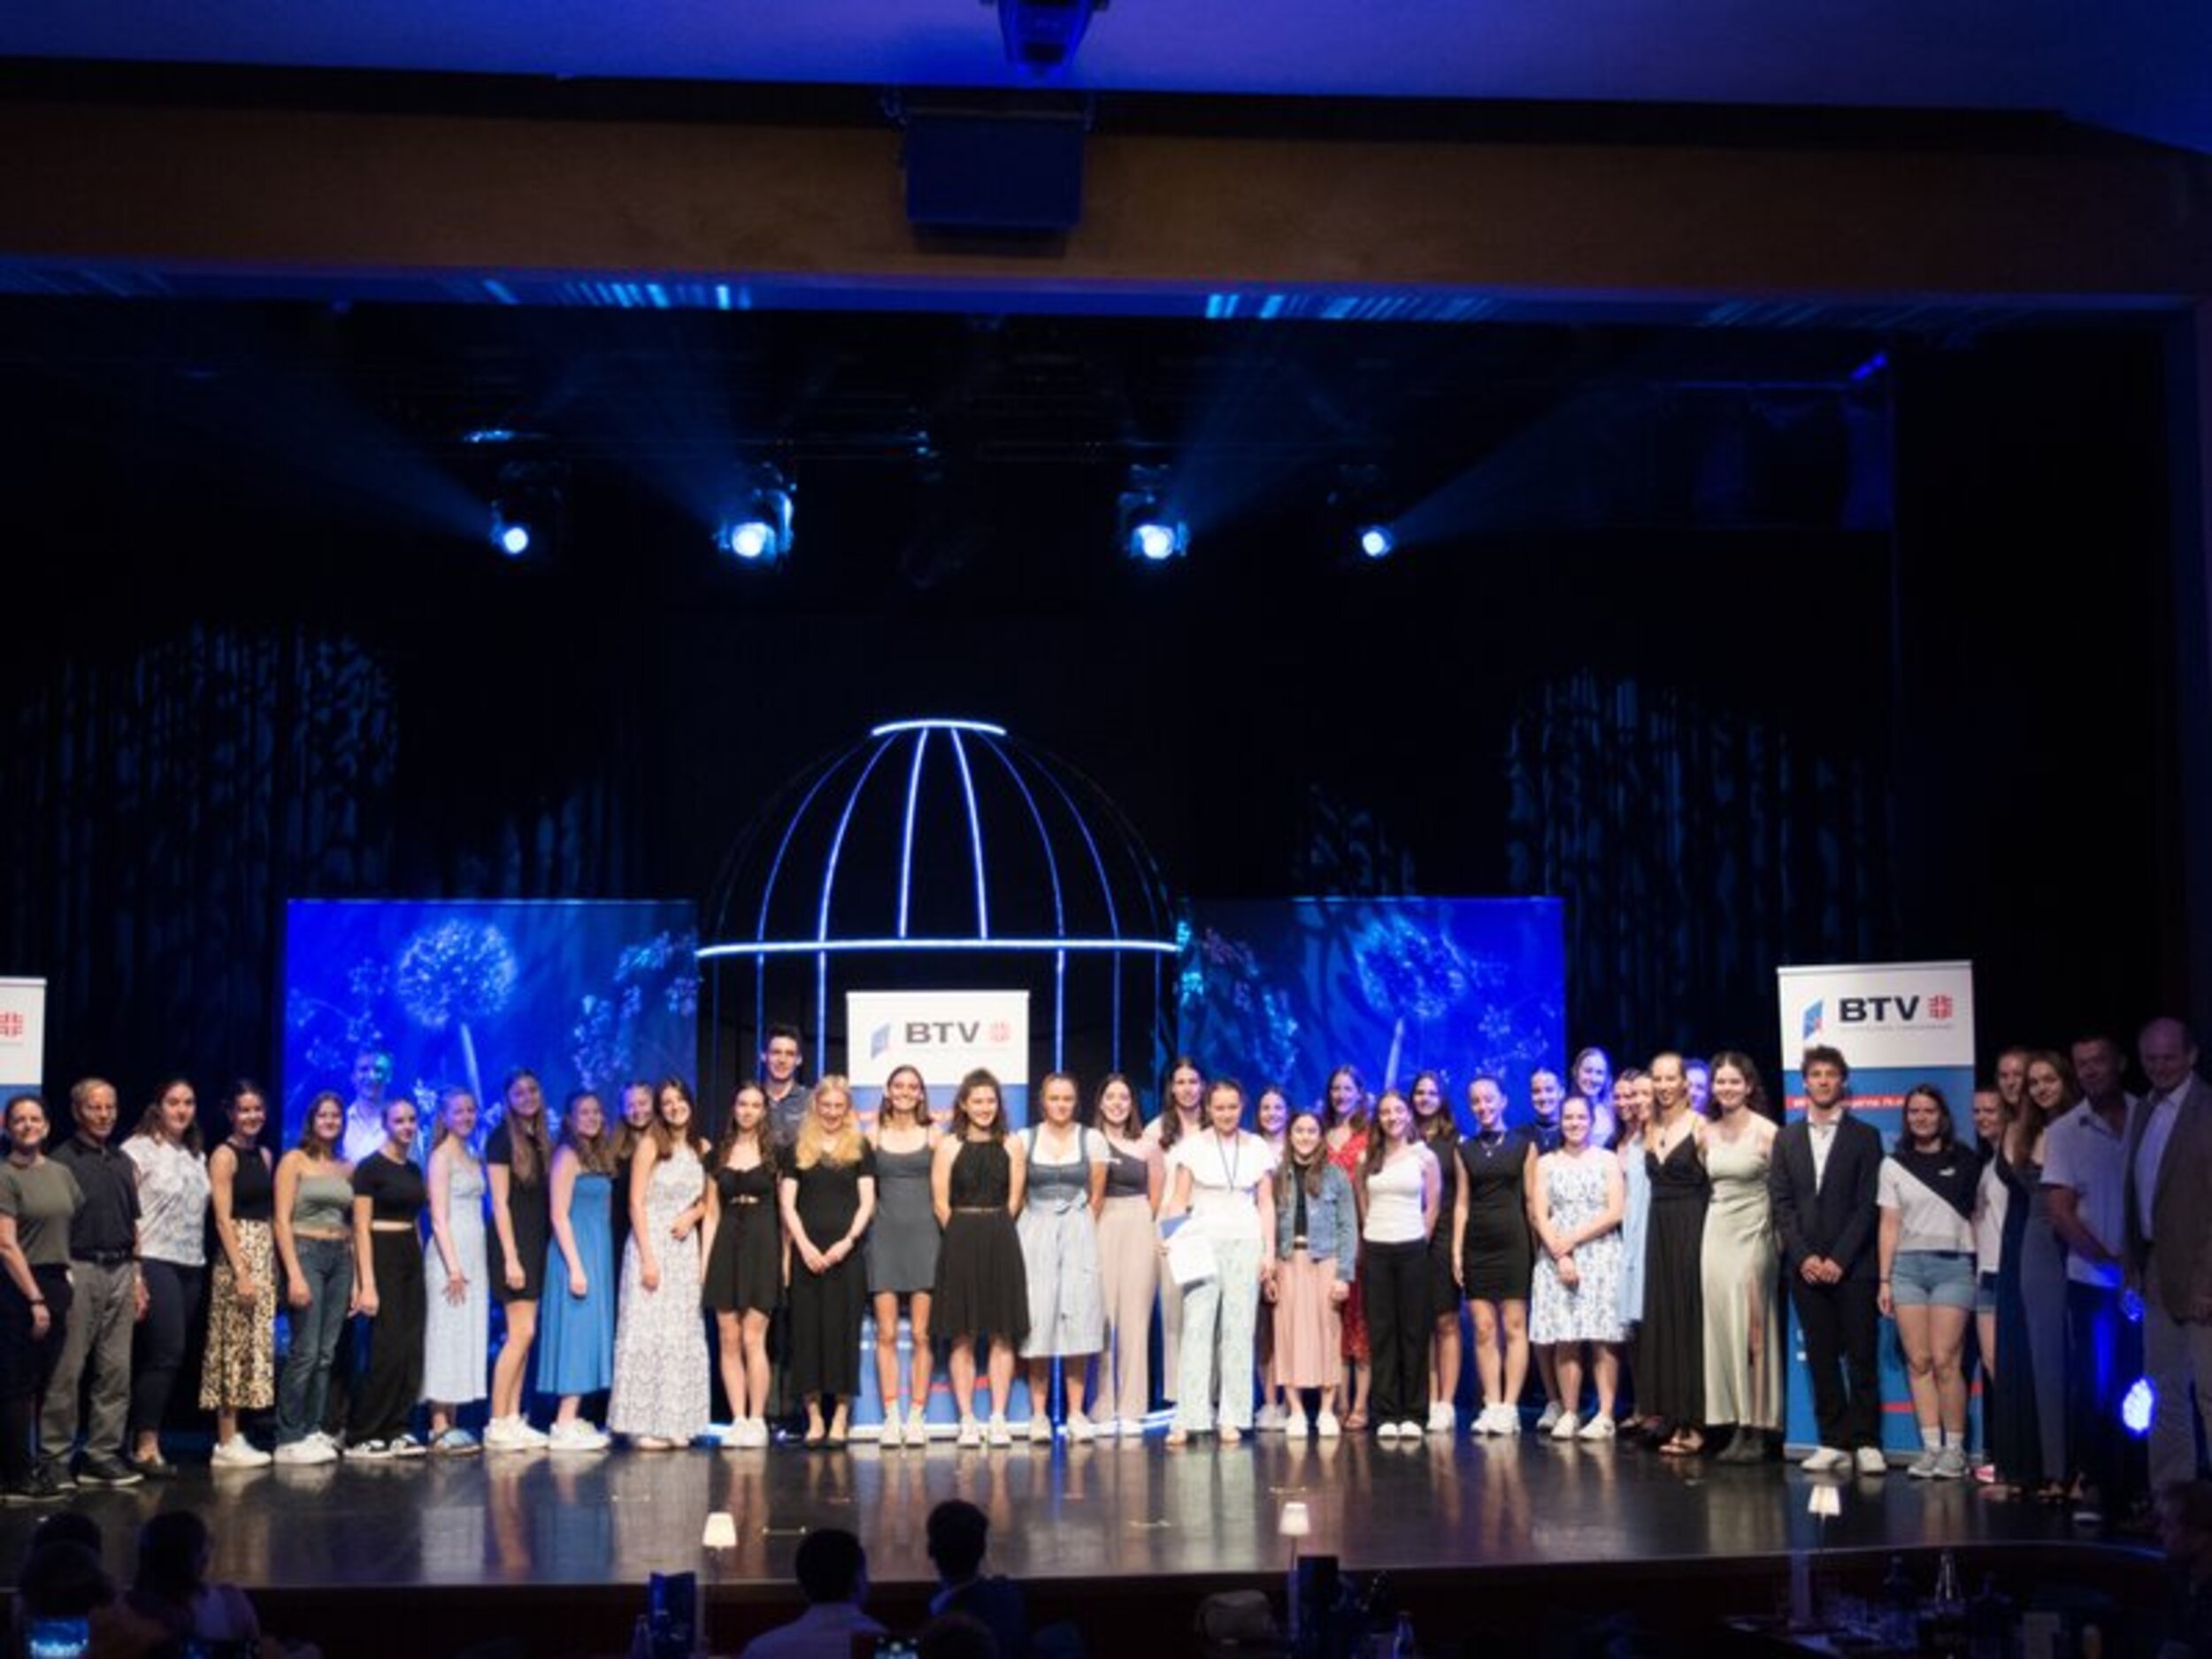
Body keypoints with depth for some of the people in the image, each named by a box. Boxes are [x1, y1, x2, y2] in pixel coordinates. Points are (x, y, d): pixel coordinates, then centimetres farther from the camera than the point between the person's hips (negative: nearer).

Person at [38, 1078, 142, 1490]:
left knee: (116, 1369, 5)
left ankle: (103, 1453, 12)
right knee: (67, 1370, -4)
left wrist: (137, 1277, 15)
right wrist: (61, 1273, -13)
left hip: (120, 1271, 6)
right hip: (79, 1270, -6)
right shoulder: (61, 1161, -2)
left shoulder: (123, 1163, 16)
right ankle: (54, 1456, 3)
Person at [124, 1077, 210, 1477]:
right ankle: (146, 1446, -5)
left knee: (164, 1355, 7)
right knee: (167, 1352, -12)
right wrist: (132, 1272, -15)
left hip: (191, 1267, 7)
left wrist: (199, 1260, 8)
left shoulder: (196, 1156, 16)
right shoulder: (138, 1150, -5)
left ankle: (142, 1441, 13)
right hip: (154, 1263, -7)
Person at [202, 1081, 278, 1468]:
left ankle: (234, 1437, 13)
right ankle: (226, 1443, -2)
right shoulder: (224, 1155, -7)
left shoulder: (264, 1155, 14)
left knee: (255, 1345, 8)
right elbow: (223, 1219, -13)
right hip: (237, 1254, -8)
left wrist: (270, 1266, 8)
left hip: (265, 1252, 8)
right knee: (234, 1345, -5)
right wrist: (241, 1272, -19)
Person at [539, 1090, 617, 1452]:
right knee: (577, 1331, -8)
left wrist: (599, 1263, 8)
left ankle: (572, 1420, 12)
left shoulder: (598, 1156, 15)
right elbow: (559, 1215, -14)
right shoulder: (567, 1155, -9)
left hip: (599, 1254, 8)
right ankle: (565, 1426, -6)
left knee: (589, 1334, 8)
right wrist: (575, 1266, -19)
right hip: (577, 1251, -8)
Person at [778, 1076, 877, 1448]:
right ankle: (814, 1418, 4)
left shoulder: (860, 1149, 8)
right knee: (807, 1329, -1)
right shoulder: (798, 1149, 10)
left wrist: (847, 1242, -11)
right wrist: (804, 1245, -8)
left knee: (844, 1329, -3)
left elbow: (867, 1203, 2)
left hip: (847, 1252, -1)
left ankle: (840, 1418, 0)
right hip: (808, 1251, 1)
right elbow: (788, 1204, 5)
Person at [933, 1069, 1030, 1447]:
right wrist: (964, 1237, -1)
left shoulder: (1011, 1146, 7)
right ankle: (967, 1420, 3)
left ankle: (998, 1418, 5)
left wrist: (995, 1235, 2)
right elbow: (940, 1203, 0)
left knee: (1002, 1334, 1)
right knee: (963, 1337, 0)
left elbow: (1014, 1200, 6)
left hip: (1001, 1242, 1)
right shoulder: (949, 1146, 3)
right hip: (960, 1242, -1)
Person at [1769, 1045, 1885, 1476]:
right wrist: (1804, 1257, -5)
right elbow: (1781, 1203, 7)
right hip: (1805, 1267, 3)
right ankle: (1834, 1442, 6)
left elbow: (1868, 1206, -2)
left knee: (1861, 1357, -3)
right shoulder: (1787, 1139, 13)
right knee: (1821, 1357, 3)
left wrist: (1839, 1259, -11)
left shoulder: (1864, 1137, 4)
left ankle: (1865, 1443, 0)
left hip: (1853, 1266, -3)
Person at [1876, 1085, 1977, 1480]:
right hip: (1907, 1265, 2)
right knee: (1918, 1362, -1)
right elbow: (1889, 1226, 10)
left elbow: (1976, 1215, 10)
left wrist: (1983, 1267, 1)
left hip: (1953, 1265, -2)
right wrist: (1884, 1280, 4)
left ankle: (1955, 1449, -2)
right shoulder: (1894, 1165, 11)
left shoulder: (1964, 1162, 7)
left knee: (1945, 1361, -9)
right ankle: (1931, 1447, 2)